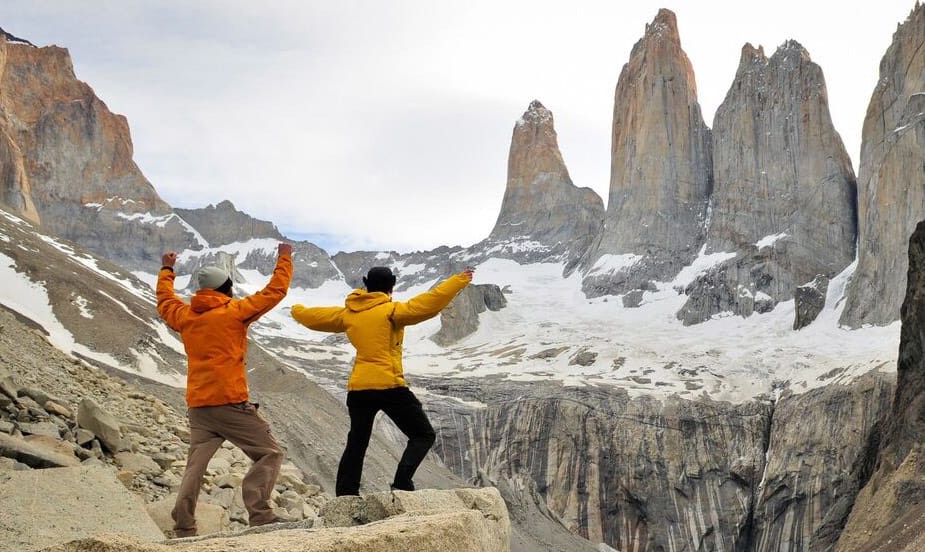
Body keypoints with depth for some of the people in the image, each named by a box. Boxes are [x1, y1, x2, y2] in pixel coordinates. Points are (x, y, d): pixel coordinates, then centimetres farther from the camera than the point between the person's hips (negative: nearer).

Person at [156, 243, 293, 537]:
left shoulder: (185, 316, 11)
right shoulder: (234, 312, -3)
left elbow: (165, 301, 33)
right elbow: (275, 291, 1)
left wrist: (167, 270, 48)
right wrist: (285, 259, 15)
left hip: (197, 407, 6)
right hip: (231, 403, -6)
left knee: (196, 465, 10)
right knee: (269, 453, -1)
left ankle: (184, 527, 3)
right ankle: (259, 513, -15)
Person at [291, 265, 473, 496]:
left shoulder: (348, 314, 11)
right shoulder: (391, 311, -7)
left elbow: (314, 317, 24)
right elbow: (427, 304, -18)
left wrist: (297, 310, 46)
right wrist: (458, 281, -13)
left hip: (358, 388, 6)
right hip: (389, 386, -6)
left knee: (356, 444, 20)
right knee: (424, 435, 4)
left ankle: (345, 494, 17)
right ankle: (402, 482, -15)